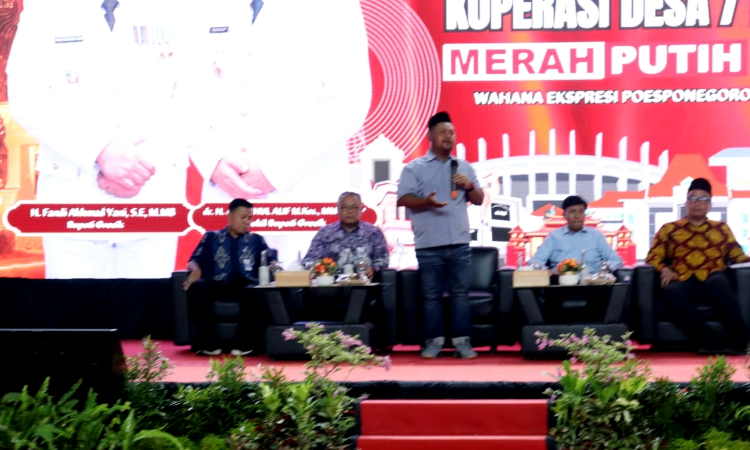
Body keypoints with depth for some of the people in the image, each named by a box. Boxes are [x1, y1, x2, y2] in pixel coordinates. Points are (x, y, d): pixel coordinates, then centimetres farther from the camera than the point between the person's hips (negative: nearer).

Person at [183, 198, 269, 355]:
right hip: (217, 285, 0)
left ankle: (243, 342, -27)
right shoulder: (211, 237, 20)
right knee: (198, 287, -33)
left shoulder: (257, 240, 23)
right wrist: (196, 269, -14)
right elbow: (194, 261, 11)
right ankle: (207, 342, -27)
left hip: (246, 286, 0)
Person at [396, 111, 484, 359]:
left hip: (460, 243, 3)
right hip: (429, 245, -2)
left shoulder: (464, 167, 14)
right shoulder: (414, 168, 3)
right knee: (431, 294, 4)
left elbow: (479, 200, 16)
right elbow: (403, 199, -6)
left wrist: (469, 186, -4)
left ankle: (462, 341, 8)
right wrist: (426, 201, -22)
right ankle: (434, 341, 12)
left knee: (461, 292, 3)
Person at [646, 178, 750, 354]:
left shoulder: (721, 228, 26)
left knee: (718, 282, -38)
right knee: (671, 291, -38)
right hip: (683, 282, 0)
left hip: (713, 280, 1)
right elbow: (653, 256, 14)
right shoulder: (669, 229, 21)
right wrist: (664, 269, -8)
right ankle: (710, 341, -38)